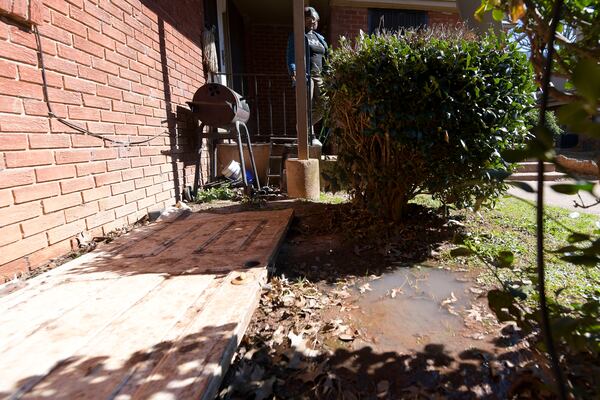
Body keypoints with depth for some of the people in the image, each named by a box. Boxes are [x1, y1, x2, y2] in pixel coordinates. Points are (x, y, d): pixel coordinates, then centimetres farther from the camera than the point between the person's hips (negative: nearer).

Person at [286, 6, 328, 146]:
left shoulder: (319, 37, 25)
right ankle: (311, 137, -2)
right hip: (305, 76, -6)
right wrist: (293, 74, -20)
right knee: (308, 108, -9)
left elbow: (326, 58, 26)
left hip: (320, 76, 7)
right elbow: (291, 56, -4)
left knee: (321, 108, 3)